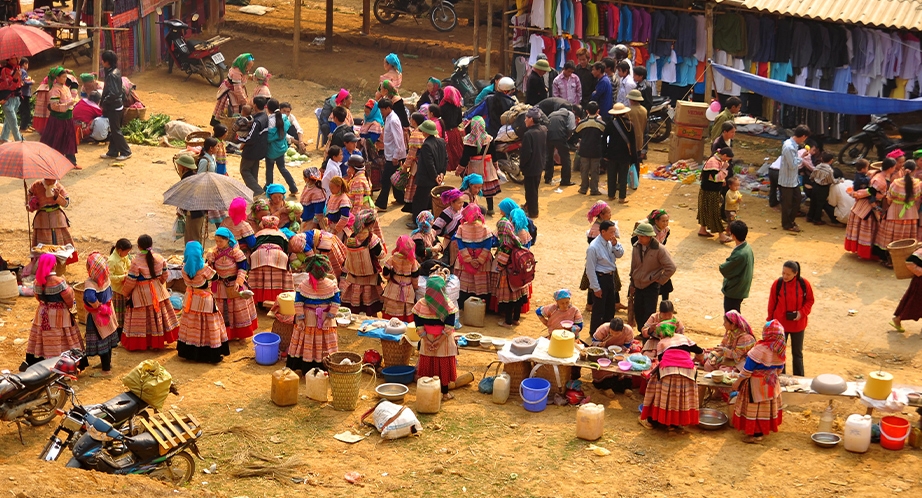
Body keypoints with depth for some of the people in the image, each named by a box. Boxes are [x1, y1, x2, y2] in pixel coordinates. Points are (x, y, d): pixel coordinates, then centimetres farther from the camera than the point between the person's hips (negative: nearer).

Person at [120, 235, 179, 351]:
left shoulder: (136, 261, -21)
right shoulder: (159, 258, -6)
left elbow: (130, 281, -15)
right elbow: (164, 276, 5)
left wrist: (125, 292, 3)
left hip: (141, 294, -5)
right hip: (157, 292, 5)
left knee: (142, 319, 6)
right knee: (158, 316, 17)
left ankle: (140, 343, 14)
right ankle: (158, 341, 27)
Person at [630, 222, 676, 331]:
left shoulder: (659, 249, -18)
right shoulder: (637, 247, -2)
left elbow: (671, 268, -16)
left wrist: (660, 280, -11)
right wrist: (632, 283, 14)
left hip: (651, 286, -5)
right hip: (638, 285, 5)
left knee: (649, 314, -3)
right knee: (638, 312, 11)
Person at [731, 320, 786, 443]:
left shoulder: (760, 349, -27)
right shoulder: (780, 350, -4)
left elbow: (748, 369, -21)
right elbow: (779, 367, 11)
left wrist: (738, 382, -11)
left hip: (756, 384, -8)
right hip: (771, 383, 8)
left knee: (755, 409, 4)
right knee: (767, 407, 19)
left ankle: (756, 434, 11)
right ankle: (764, 429, 32)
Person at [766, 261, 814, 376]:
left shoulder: (804, 284, -13)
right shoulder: (777, 284, -12)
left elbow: (809, 301, 0)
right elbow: (772, 304, -3)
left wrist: (802, 312, -16)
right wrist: (770, 321, 3)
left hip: (798, 324, 0)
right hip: (780, 324, 0)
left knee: (797, 353, 13)